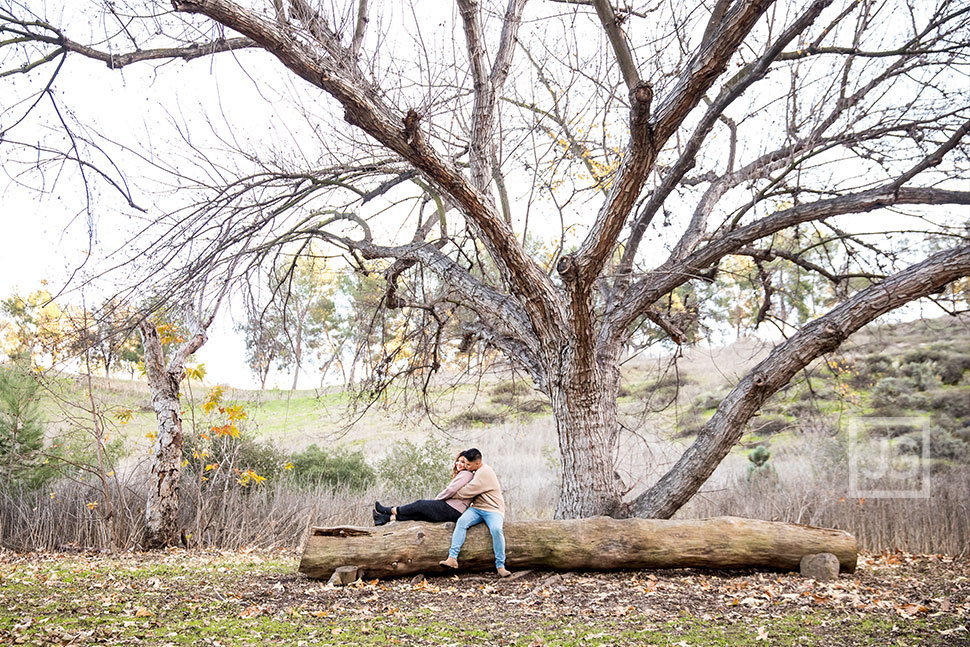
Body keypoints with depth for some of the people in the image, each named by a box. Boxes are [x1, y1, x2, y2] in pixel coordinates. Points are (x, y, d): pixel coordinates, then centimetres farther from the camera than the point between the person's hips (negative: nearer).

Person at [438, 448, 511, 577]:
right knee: (461, 521, -22)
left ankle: (500, 566, -26)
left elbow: (467, 492, -17)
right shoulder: (478, 471, 16)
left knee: (496, 529, -35)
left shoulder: (484, 473, -16)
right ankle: (452, 558, -34)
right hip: (477, 508, 7)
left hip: (493, 509, -7)